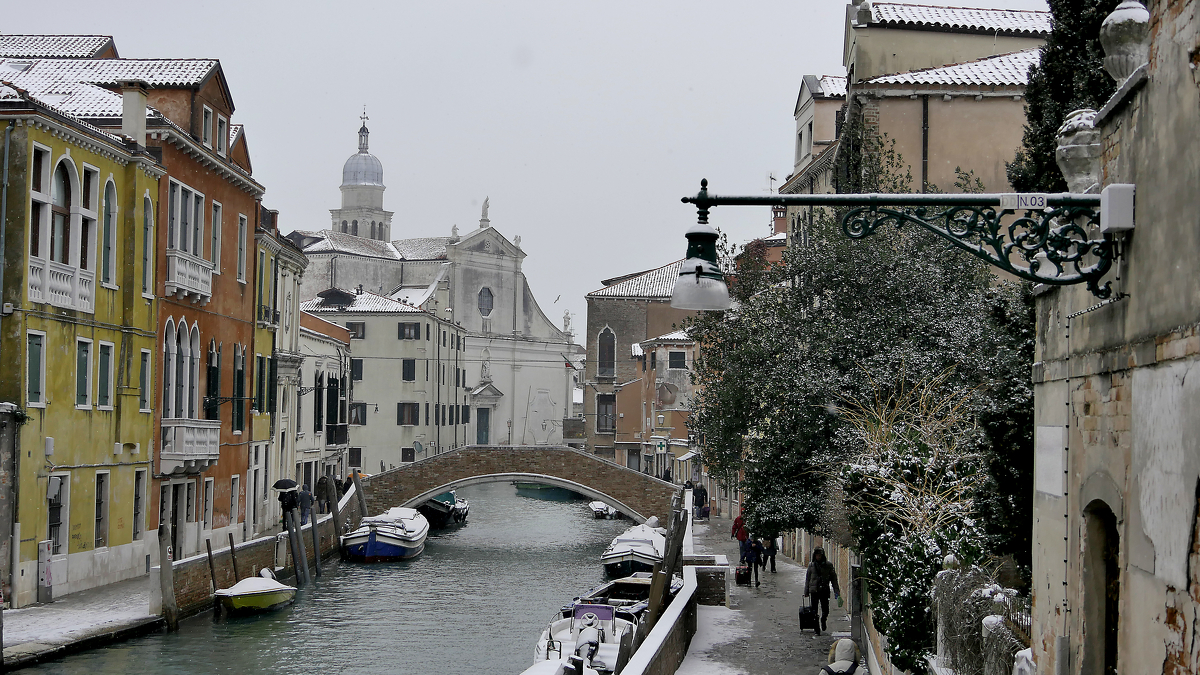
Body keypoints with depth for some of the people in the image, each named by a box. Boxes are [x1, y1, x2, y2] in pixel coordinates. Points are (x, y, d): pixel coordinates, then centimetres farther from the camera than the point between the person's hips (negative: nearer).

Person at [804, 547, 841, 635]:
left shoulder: (828, 565, 0)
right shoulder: (811, 565, 4)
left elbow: (833, 578, 3)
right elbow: (807, 578, 11)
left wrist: (836, 591, -2)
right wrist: (806, 592, 11)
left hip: (824, 590, -1)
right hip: (814, 590, 1)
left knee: (825, 610, 0)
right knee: (814, 611, 1)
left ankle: (823, 620, 33)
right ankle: (817, 628, 12)